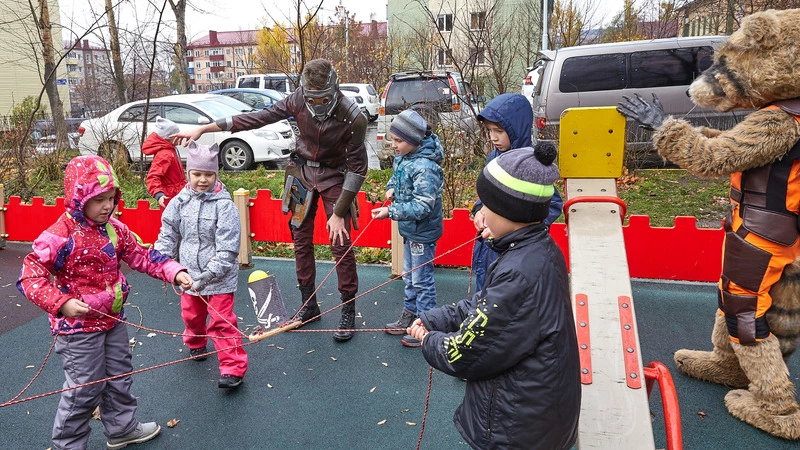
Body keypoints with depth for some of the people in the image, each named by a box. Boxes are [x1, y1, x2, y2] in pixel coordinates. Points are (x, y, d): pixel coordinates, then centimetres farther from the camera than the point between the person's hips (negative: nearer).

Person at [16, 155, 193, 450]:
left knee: (120, 376, 21)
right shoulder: (60, 236, -22)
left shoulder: (114, 228, 0)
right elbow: (30, 276, -21)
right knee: (85, 389, 5)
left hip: (113, 320, 7)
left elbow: (142, 255, 4)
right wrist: (61, 303, -33)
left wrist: (174, 271, -9)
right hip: (79, 327, -7)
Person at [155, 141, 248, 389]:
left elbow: (228, 247, -18)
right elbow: (168, 235, 8)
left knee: (221, 321, -4)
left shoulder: (224, 205, -15)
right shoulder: (180, 202, 0)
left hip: (219, 278, -5)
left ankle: (233, 368, 4)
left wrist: (209, 274, -23)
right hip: (189, 274, 5)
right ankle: (195, 344, 53)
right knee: (191, 315, 23)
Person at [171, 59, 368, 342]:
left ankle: (348, 311, 8)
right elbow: (259, 118, -11)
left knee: (340, 244, -8)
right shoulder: (299, 100, -16)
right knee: (301, 240, 7)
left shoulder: (353, 119, -26)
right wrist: (203, 129, -12)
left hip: (335, 177, -4)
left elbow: (358, 167, -19)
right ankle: (309, 305, 22)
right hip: (303, 172, 4)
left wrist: (339, 213, -18)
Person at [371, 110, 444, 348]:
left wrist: (390, 212, -30)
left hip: (422, 233, -9)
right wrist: (392, 187, -1)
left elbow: (422, 206, -30)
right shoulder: (402, 156, -1)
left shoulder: (424, 168, -28)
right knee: (409, 276, 23)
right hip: (409, 230, 9)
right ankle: (409, 315, 40)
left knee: (422, 281, 4)